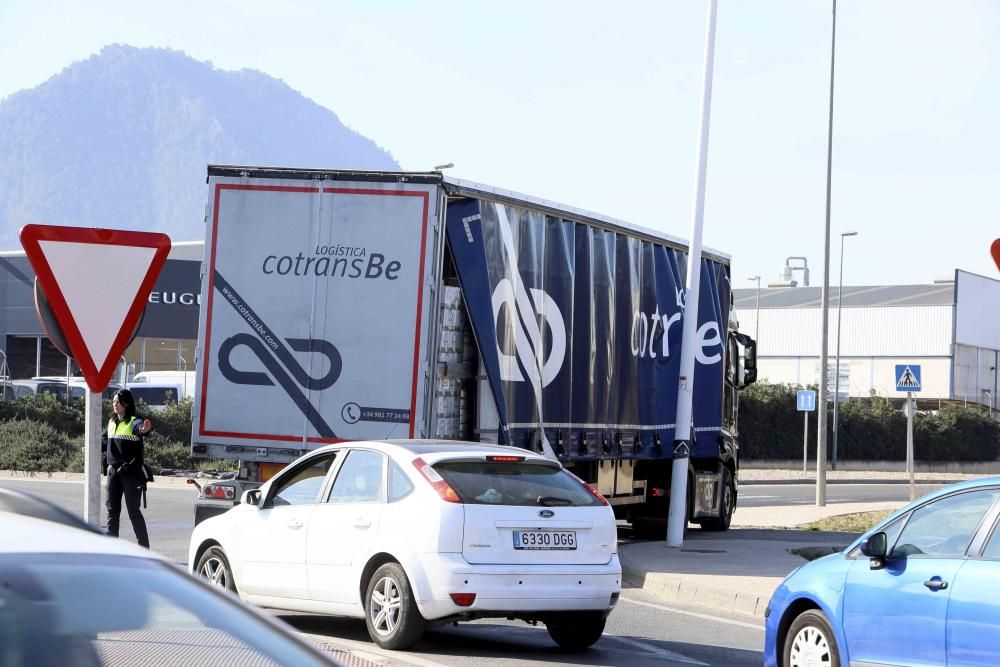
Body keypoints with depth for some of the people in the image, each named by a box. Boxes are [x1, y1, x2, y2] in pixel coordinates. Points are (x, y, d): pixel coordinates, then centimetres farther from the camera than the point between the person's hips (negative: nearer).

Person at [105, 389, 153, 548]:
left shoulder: (133, 422, -10)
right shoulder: (112, 423, 12)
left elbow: (140, 427, -33)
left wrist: (144, 429, -55)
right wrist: (109, 463, 15)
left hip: (131, 472, -7)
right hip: (113, 471, 7)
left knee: (133, 510, -6)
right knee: (112, 509, 8)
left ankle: (144, 546, 0)